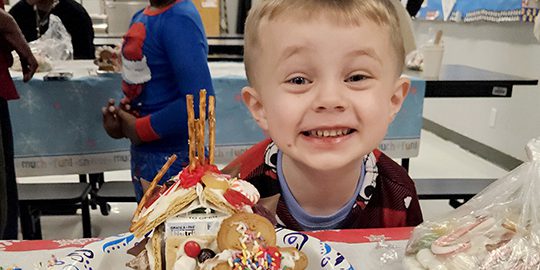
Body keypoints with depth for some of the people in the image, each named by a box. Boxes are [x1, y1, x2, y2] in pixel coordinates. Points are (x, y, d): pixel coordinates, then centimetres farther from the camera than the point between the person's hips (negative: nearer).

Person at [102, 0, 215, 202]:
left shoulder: (179, 19, -21)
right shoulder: (142, 17, 8)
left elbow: (199, 102, -31)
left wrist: (139, 130, -17)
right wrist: (121, 117, -2)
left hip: (173, 159, -9)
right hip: (144, 157, 9)